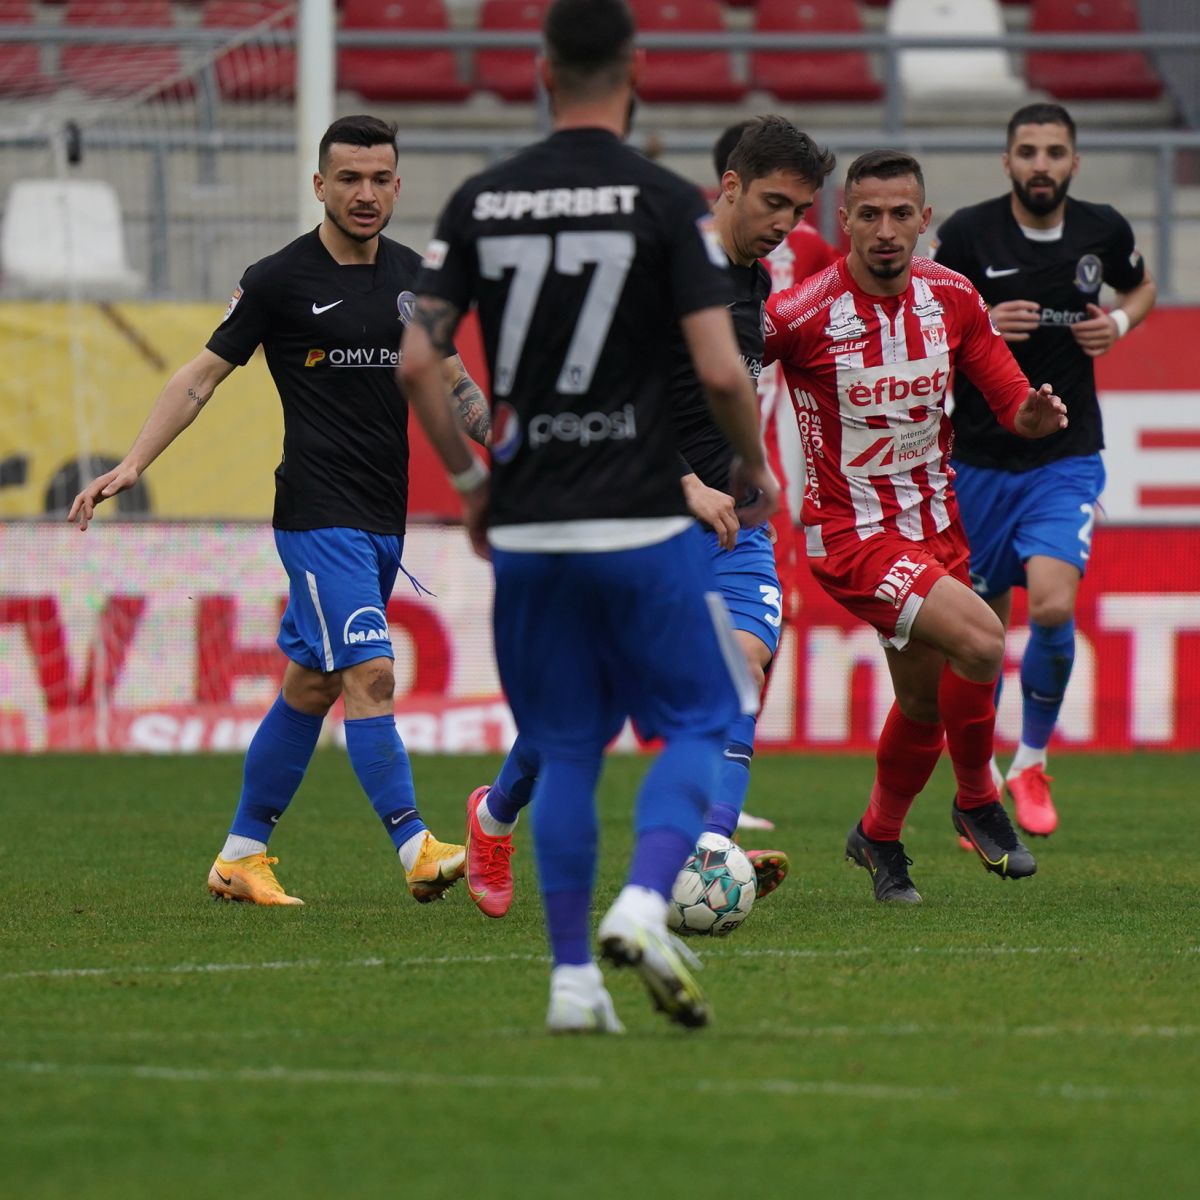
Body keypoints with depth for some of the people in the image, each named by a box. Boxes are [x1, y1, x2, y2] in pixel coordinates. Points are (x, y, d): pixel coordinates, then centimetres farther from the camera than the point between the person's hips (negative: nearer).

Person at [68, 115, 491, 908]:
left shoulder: (411, 276, 10)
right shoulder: (281, 279, -5)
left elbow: (450, 382, 21)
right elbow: (204, 375, -2)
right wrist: (133, 464, -10)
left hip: (385, 517, 6)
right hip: (320, 514, -6)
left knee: (311, 686, 11)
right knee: (370, 672, -17)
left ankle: (243, 856, 20)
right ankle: (417, 848, -22)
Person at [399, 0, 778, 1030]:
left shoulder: (481, 202, 4)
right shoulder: (668, 202, -7)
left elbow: (416, 359, 2)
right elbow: (721, 369, -13)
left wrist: (469, 480, 15)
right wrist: (755, 467, 6)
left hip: (526, 523, 4)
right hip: (641, 518, -4)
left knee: (565, 749, 13)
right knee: (702, 721, 8)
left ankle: (573, 977, 9)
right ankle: (644, 901, -15)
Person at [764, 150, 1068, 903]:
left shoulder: (953, 298, -3)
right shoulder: (802, 315, -18)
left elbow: (1010, 398, 4)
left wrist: (1035, 413, -20)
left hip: (935, 525, 6)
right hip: (850, 532, -6)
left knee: (926, 705, 14)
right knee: (980, 638, -25)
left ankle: (879, 838, 41)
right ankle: (979, 800, -1)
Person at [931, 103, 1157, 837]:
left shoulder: (1103, 231, -2)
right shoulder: (969, 233, -8)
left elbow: (1141, 287, 19)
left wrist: (1119, 323, -3)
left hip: (1067, 456, 0)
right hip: (982, 459, 0)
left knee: (1053, 607, -20)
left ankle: (1033, 763, 2)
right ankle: (980, 776, 29)